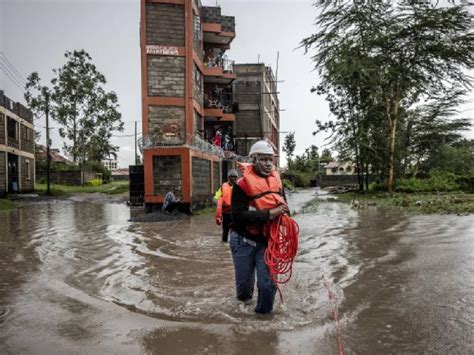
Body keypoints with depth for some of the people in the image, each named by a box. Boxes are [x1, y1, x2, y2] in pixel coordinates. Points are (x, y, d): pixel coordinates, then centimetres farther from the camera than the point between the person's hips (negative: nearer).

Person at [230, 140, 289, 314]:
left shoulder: (277, 182, 2)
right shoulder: (242, 185, -16)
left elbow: (283, 206, 17)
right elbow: (239, 215, -26)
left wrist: (283, 211, -7)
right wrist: (269, 214, -30)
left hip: (266, 241, 3)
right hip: (244, 241, -3)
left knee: (267, 283, -4)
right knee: (244, 281, 15)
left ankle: (264, 312, 25)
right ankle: (244, 295, 52)